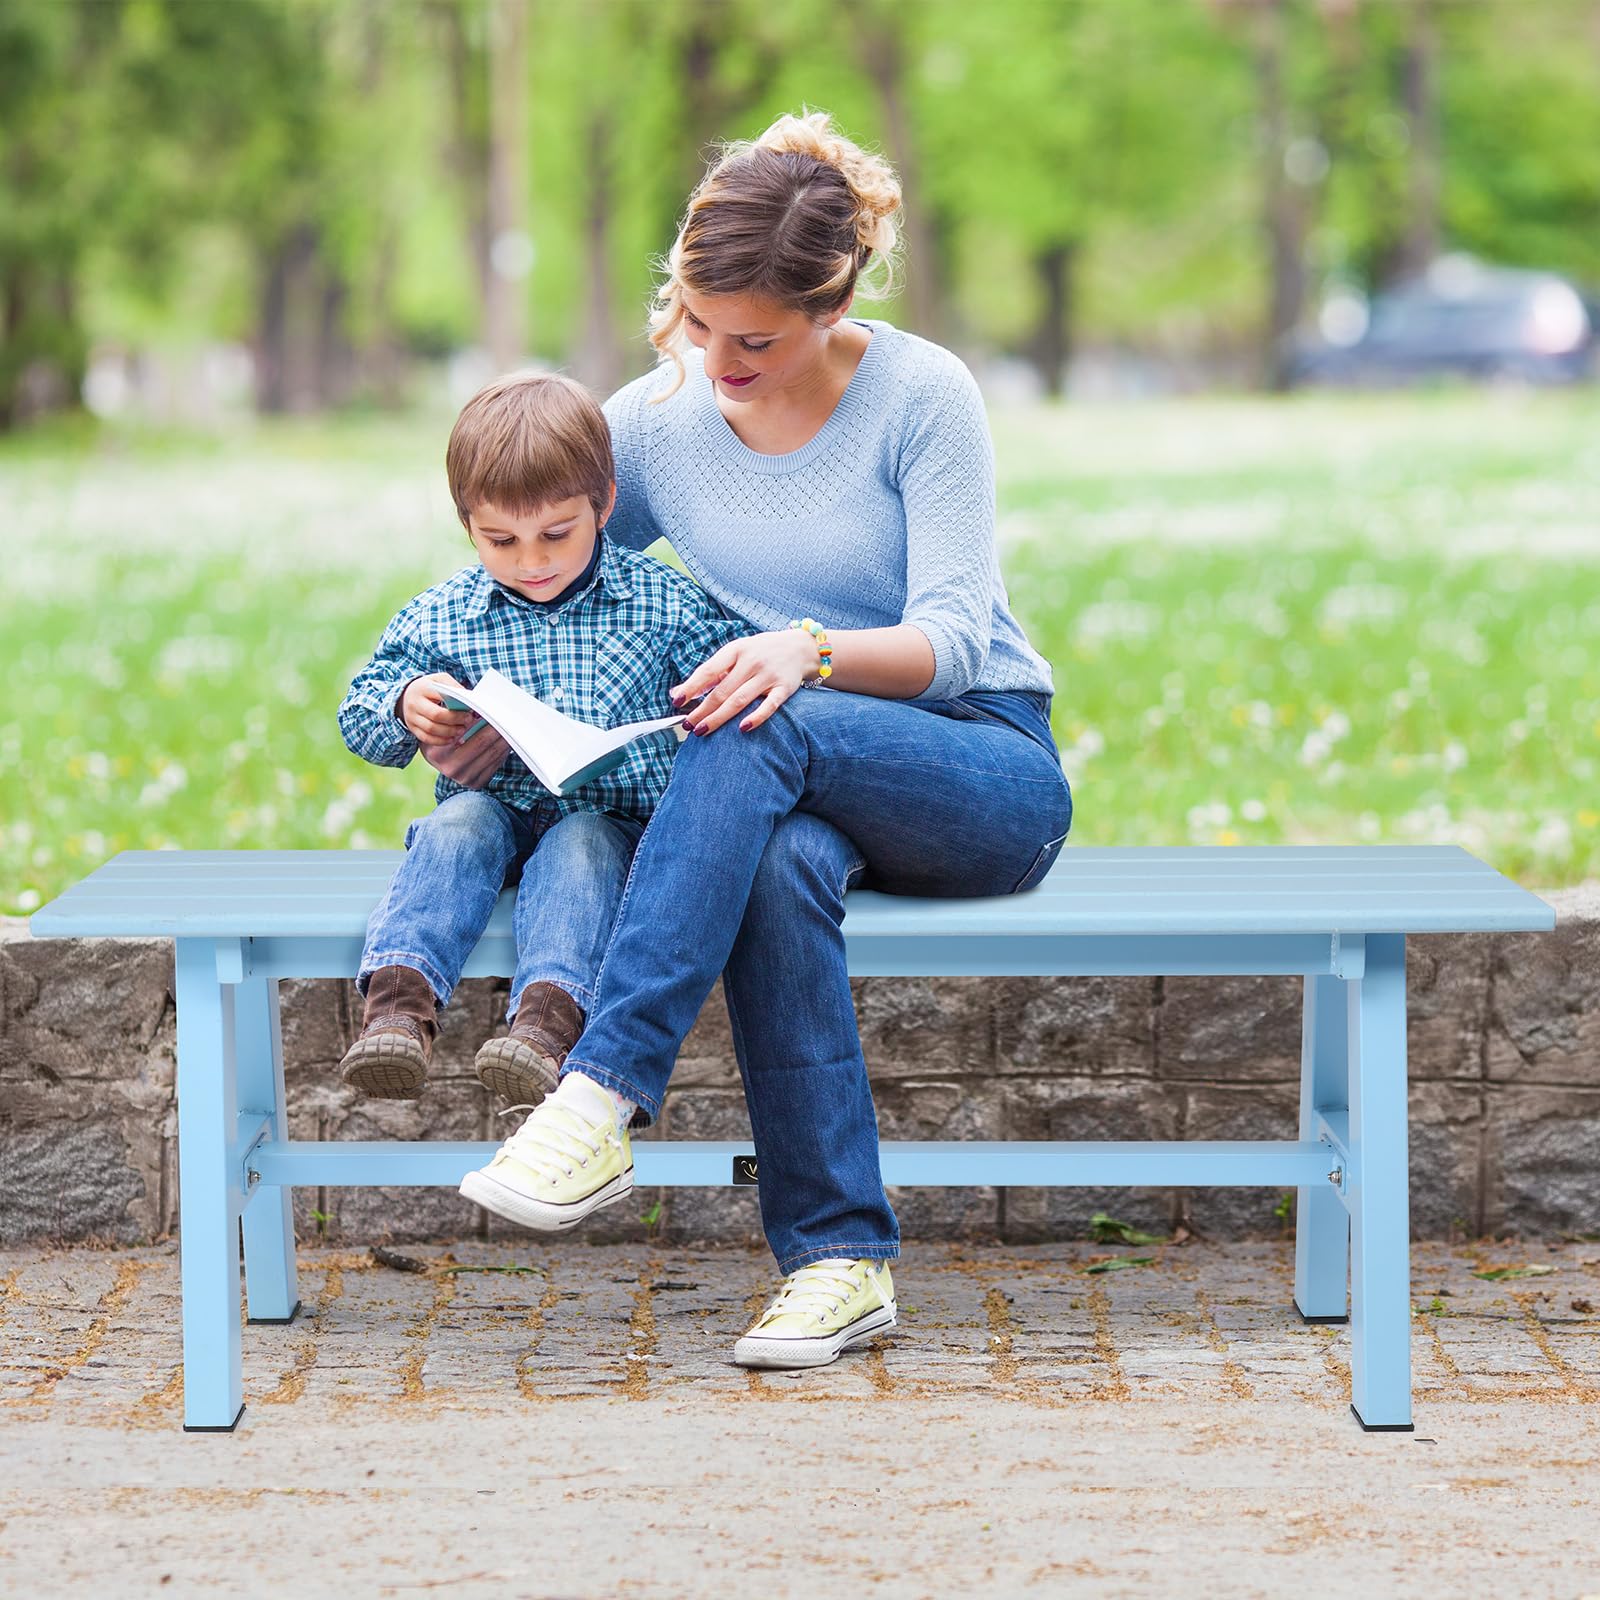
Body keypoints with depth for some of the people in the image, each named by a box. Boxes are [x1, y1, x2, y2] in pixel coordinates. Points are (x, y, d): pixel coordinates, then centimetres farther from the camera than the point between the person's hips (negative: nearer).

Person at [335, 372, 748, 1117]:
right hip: (495, 811, 2)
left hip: (612, 816, -2)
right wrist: (405, 706, -14)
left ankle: (549, 1010, -57)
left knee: (581, 842, -35)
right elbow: (359, 714, 8)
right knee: (461, 821, -31)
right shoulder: (440, 617, 4)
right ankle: (400, 995, -49)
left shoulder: (664, 603, 0)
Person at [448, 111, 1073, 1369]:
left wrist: (813, 650, -38)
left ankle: (604, 1098, -44)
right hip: (789, 789, 3)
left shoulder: (922, 395, -10)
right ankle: (840, 1258, -35)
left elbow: (955, 635, -17)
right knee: (782, 866, -38)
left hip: (985, 771, -3)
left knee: (763, 732, -37)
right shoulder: (656, 418, 2)